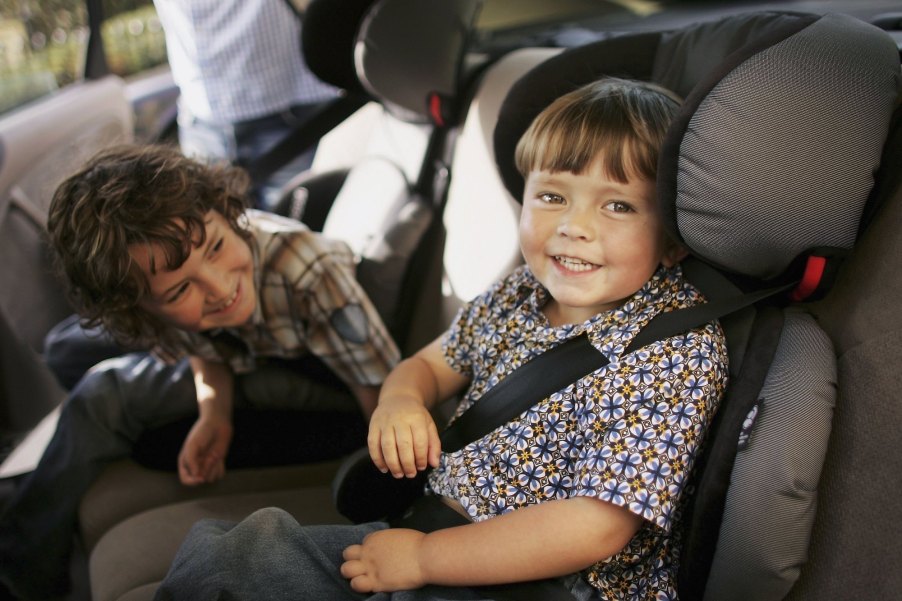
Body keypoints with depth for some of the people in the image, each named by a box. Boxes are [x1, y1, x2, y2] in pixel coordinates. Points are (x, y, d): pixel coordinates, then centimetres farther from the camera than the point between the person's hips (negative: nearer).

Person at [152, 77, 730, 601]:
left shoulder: (679, 354, -21)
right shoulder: (517, 297, 0)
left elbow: (594, 530, -26)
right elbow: (429, 364, 16)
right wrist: (400, 400, -9)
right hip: (434, 525, 7)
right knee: (227, 550, 6)